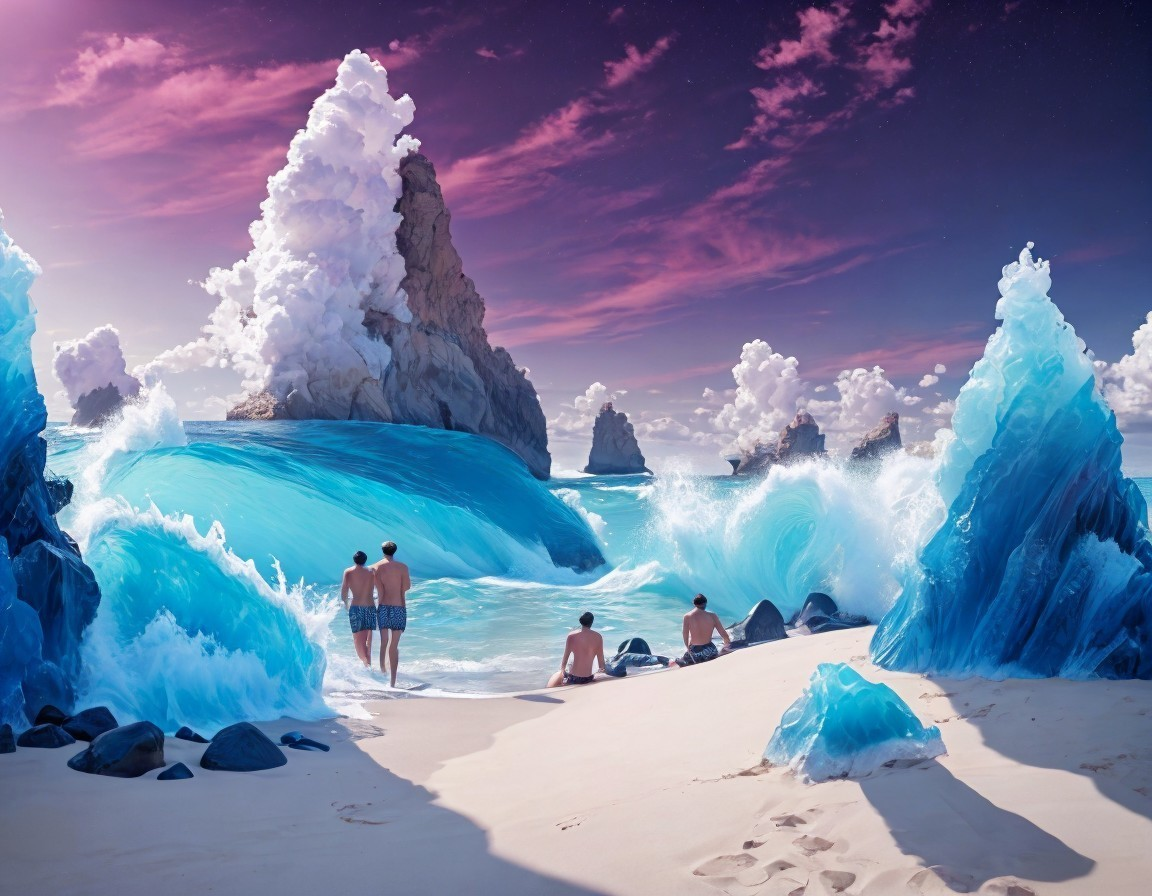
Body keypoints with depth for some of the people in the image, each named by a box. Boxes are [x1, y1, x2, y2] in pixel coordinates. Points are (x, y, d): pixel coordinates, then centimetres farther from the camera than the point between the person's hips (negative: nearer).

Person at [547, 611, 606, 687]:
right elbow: (601, 659, 1)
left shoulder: (572, 635, -6)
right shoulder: (598, 637, -4)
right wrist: (602, 669, 20)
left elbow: (565, 658, -3)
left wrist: (562, 670, 13)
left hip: (572, 678, -1)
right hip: (588, 679, 1)